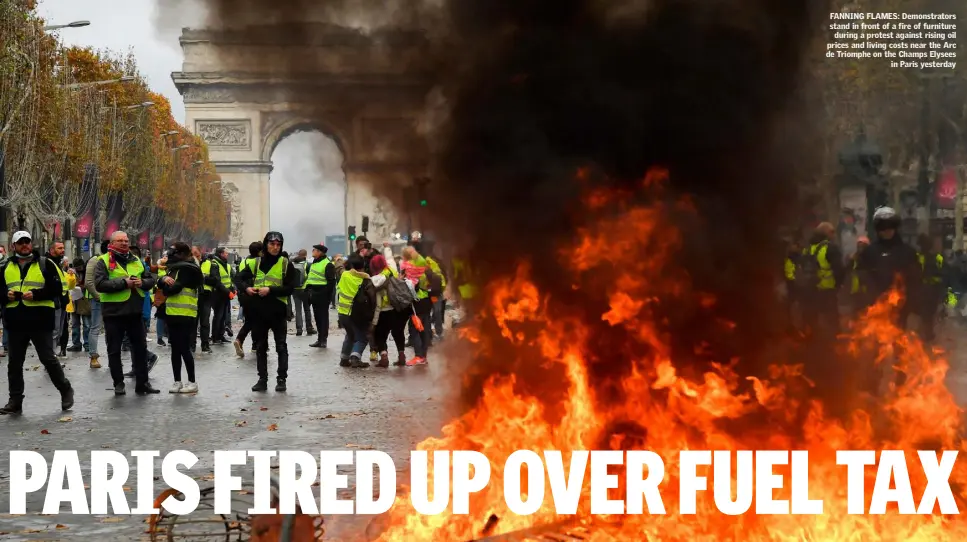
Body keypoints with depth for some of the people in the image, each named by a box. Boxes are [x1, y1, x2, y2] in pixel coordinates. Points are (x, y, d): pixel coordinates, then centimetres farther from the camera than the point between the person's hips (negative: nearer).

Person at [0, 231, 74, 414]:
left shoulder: (45, 264, 0)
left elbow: (57, 289, -5)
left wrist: (36, 294, -19)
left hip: (40, 320, -4)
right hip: (16, 322, 4)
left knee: (48, 358, -1)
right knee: (15, 363, 7)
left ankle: (66, 391, 16)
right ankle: (15, 401, 13)